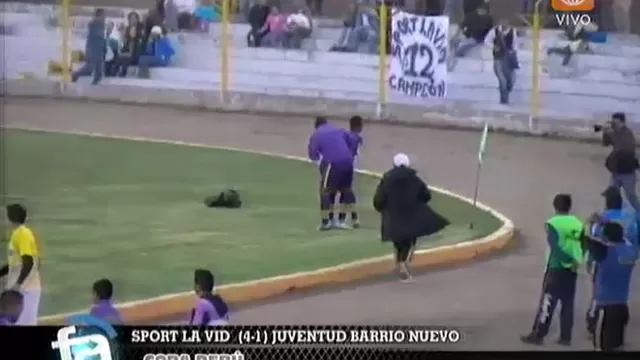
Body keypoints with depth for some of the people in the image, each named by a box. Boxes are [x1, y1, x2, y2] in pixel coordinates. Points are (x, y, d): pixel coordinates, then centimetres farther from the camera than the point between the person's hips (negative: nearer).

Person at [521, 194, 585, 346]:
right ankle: (565, 337, 11)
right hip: (572, 270, 5)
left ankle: (538, 335, 3)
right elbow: (583, 246, 7)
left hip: (556, 268, -4)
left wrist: (570, 260, -17)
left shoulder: (553, 223, -9)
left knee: (547, 302, 0)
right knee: (568, 304, 9)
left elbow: (555, 246, -19)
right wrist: (577, 260, 15)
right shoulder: (578, 223, 5)